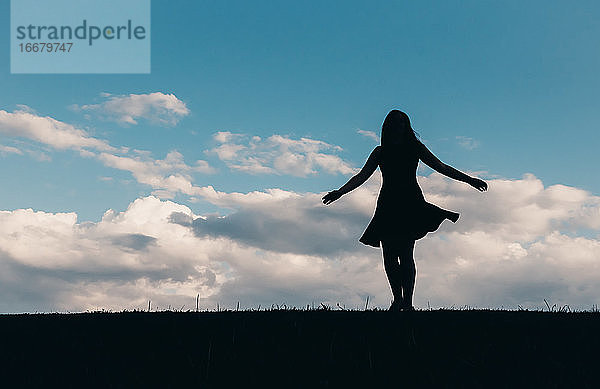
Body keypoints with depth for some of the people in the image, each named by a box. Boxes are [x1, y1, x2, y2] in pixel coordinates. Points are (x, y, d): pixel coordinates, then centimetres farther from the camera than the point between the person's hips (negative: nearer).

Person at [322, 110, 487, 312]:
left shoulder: (415, 148, 12)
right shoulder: (380, 152, 16)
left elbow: (441, 167, 13)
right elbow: (362, 176, 14)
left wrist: (469, 179, 9)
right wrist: (340, 192, 3)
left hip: (410, 204, -2)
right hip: (388, 206, 3)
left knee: (405, 254, -14)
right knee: (389, 256, -1)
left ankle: (407, 302, -11)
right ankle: (398, 300, 14)